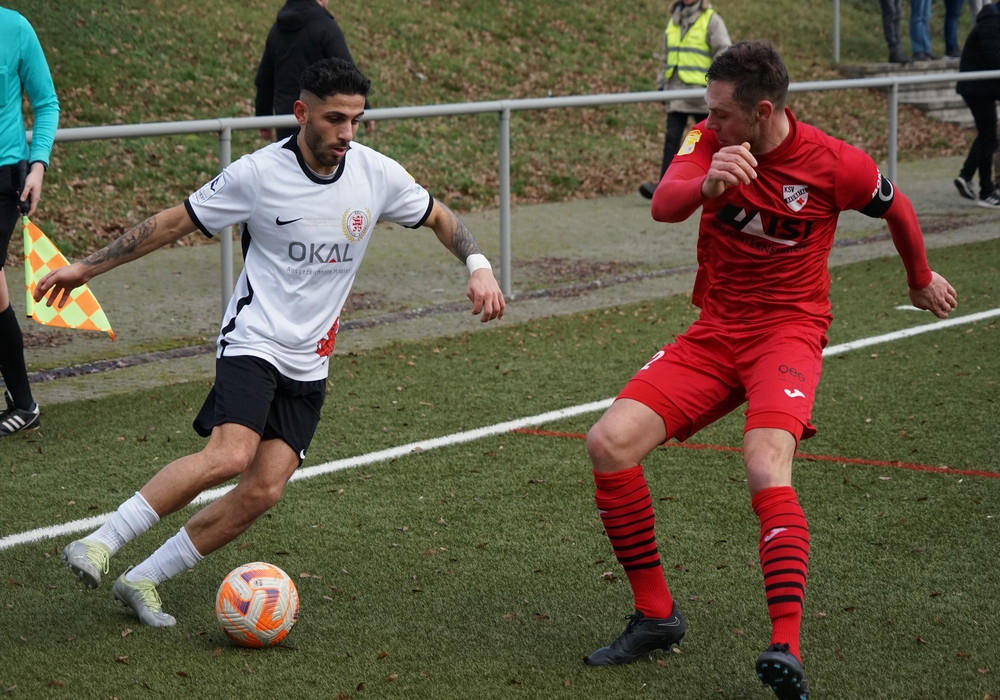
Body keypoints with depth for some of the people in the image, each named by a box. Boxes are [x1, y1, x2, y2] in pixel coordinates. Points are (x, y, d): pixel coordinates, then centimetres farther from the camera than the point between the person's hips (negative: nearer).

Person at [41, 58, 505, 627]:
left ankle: (143, 580, 5)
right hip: (254, 341, -4)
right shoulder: (258, 174, -11)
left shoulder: (378, 174, -1)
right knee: (230, 456, -29)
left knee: (263, 491, -8)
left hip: (310, 365, 5)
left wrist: (479, 266, -1)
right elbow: (174, 223, -1)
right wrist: (86, 268, 2)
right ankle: (99, 545, -20)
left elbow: (440, 218, 17)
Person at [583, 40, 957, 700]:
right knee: (609, 442, -13)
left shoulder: (835, 163, -11)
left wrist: (922, 280, 28)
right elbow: (664, 206, -26)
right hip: (714, 332, 4)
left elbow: (896, 207, 11)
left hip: (789, 330, -4)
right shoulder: (711, 141, -6)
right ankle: (656, 615, 2)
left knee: (767, 468, -32)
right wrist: (707, 184, -49)